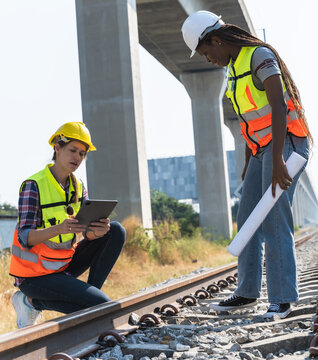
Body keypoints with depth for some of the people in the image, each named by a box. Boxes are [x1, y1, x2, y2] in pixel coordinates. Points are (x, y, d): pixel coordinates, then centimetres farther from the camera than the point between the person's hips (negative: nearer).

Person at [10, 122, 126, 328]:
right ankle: (34, 302, -5)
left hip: (64, 265, 7)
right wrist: (59, 229, -43)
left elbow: (88, 233, -5)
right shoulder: (34, 186, -15)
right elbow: (25, 238, -24)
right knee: (102, 305, -22)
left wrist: (99, 230, -30)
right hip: (35, 274, -7)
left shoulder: (77, 187, 6)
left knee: (117, 231, -6)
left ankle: (90, 293, -6)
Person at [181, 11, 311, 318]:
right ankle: (247, 292, 17)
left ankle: (282, 299, -7)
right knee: (248, 220, 8)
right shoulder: (235, 66, 14)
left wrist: (277, 162, -32)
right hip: (263, 148, 9)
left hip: (287, 144, -9)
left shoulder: (260, 57, -15)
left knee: (274, 220, -13)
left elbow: (279, 108, -26)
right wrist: (248, 164, 20)